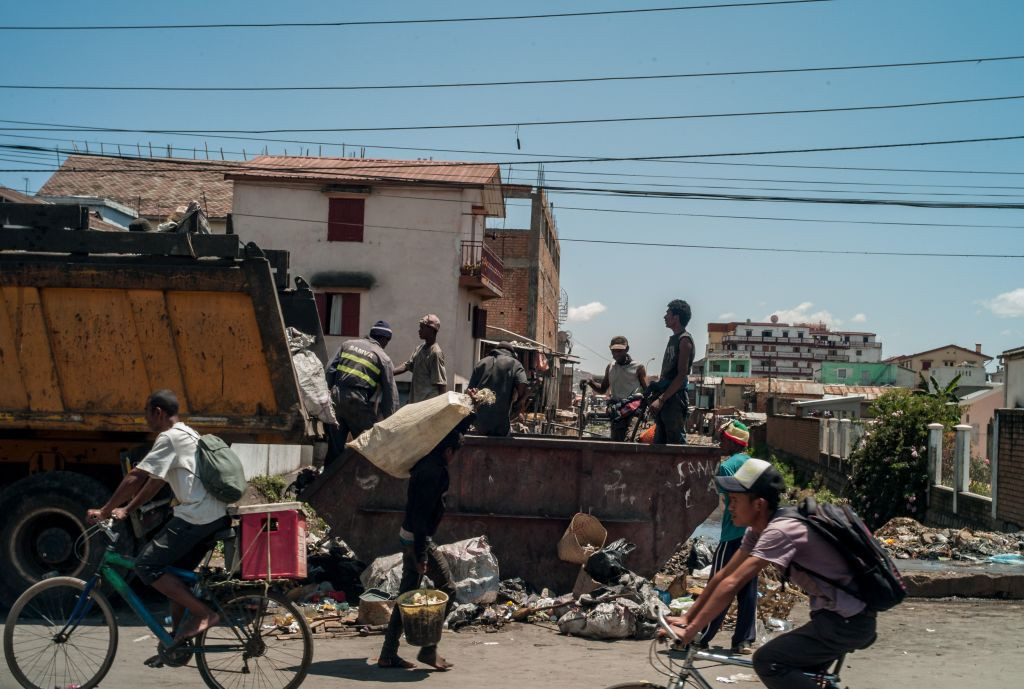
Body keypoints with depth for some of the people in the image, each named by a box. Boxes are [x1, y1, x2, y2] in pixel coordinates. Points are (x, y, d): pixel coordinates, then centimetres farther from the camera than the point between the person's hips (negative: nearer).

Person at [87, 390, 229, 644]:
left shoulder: (169, 437, -8)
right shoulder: (186, 434, 23)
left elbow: (135, 477, -12)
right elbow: (155, 482, 25)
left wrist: (104, 511, -4)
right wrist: (126, 510, 23)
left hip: (196, 517, -10)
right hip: (215, 516, 10)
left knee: (146, 566, -6)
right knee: (175, 573, 19)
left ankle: (203, 613, -9)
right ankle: (178, 637, 23)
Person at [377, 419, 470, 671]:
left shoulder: (424, 463, 9)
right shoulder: (434, 471, -19)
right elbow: (422, 514, -23)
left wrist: (467, 417, 34)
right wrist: (421, 554, -23)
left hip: (408, 536, 10)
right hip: (419, 539, -10)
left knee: (407, 594, 12)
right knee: (447, 589, 0)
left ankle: (388, 654, 15)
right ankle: (428, 649, 3)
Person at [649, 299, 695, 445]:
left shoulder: (684, 340, -11)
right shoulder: (674, 339, 17)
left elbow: (681, 375, -18)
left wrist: (661, 400, -20)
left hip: (675, 398, -10)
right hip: (665, 398, 10)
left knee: (676, 441, -9)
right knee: (659, 443, 10)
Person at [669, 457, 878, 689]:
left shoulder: (779, 531, -25)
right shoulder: (759, 530, 4)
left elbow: (731, 584, -29)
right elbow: (723, 575, 7)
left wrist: (689, 632, -26)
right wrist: (687, 618, 5)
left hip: (848, 622, -10)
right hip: (834, 614, 10)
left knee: (767, 661, -17)